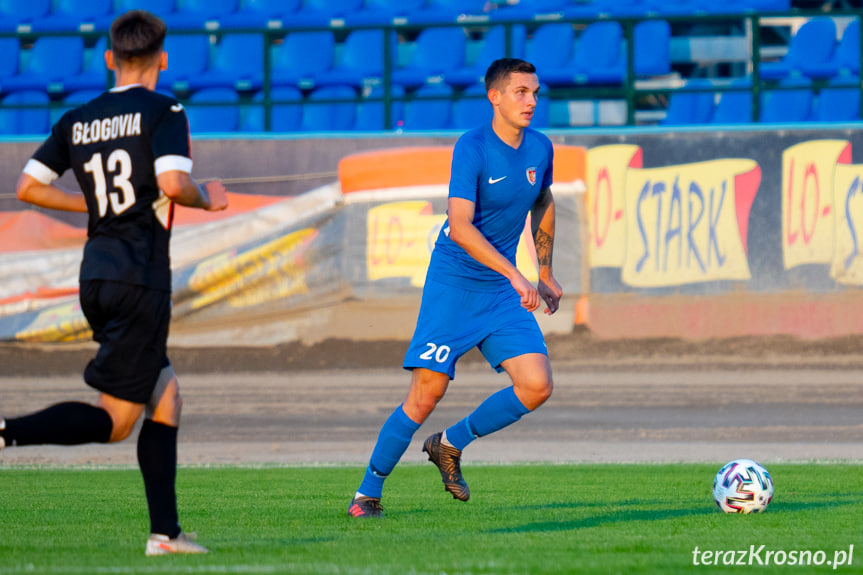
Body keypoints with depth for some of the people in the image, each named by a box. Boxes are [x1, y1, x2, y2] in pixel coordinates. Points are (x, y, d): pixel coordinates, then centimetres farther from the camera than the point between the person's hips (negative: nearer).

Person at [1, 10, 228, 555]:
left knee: (167, 397, 15)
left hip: (96, 278, 7)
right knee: (116, 420, -4)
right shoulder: (163, 111, -7)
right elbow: (173, 183, -21)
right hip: (141, 278, -7)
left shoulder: (77, 120, 11)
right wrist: (207, 197, 1)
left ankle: (165, 531, 10)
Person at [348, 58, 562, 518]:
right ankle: (368, 493, 7)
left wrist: (545, 274, 22)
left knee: (536, 386, -9)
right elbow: (460, 226, -25)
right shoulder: (472, 148, -16)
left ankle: (451, 445, 14)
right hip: (453, 285, -6)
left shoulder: (540, 149, 4)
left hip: (503, 291, 6)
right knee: (427, 393, -9)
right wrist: (515, 275, -32)